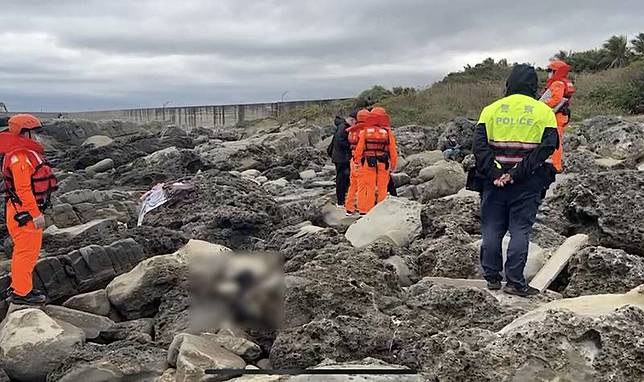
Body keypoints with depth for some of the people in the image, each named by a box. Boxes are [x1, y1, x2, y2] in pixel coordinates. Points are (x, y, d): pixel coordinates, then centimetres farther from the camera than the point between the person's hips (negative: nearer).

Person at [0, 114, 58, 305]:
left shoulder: (25, 153, 12)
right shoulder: (19, 157, -21)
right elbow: (23, 189, -26)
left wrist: (35, 211, 22)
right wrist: (35, 214, -25)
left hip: (26, 211, 11)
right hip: (25, 213, -11)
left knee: (23, 250, 19)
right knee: (27, 251, -2)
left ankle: (17, 287, 31)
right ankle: (21, 293, 7)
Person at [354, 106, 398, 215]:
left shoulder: (365, 131, 0)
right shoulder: (388, 132, -1)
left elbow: (359, 148, 1)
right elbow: (393, 150, 2)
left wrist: (357, 160, 14)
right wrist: (393, 164, 11)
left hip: (368, 164, 1)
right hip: (383, 164, 0)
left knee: (369, 188, 7)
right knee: (382, 188, 8)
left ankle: (365, 211, 8)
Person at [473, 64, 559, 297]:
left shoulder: (491, 109, 5)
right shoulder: (543, 112, 1)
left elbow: (479, 145, -6)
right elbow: (547, 147, -11)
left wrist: (493, 173, -10)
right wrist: (519, 173, -14)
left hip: (495, 180, 1)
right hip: (527, 183, -1)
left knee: (492, 228, 10)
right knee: (520, 230, 3)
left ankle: (492, 277, 15)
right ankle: (515, 282, 3)